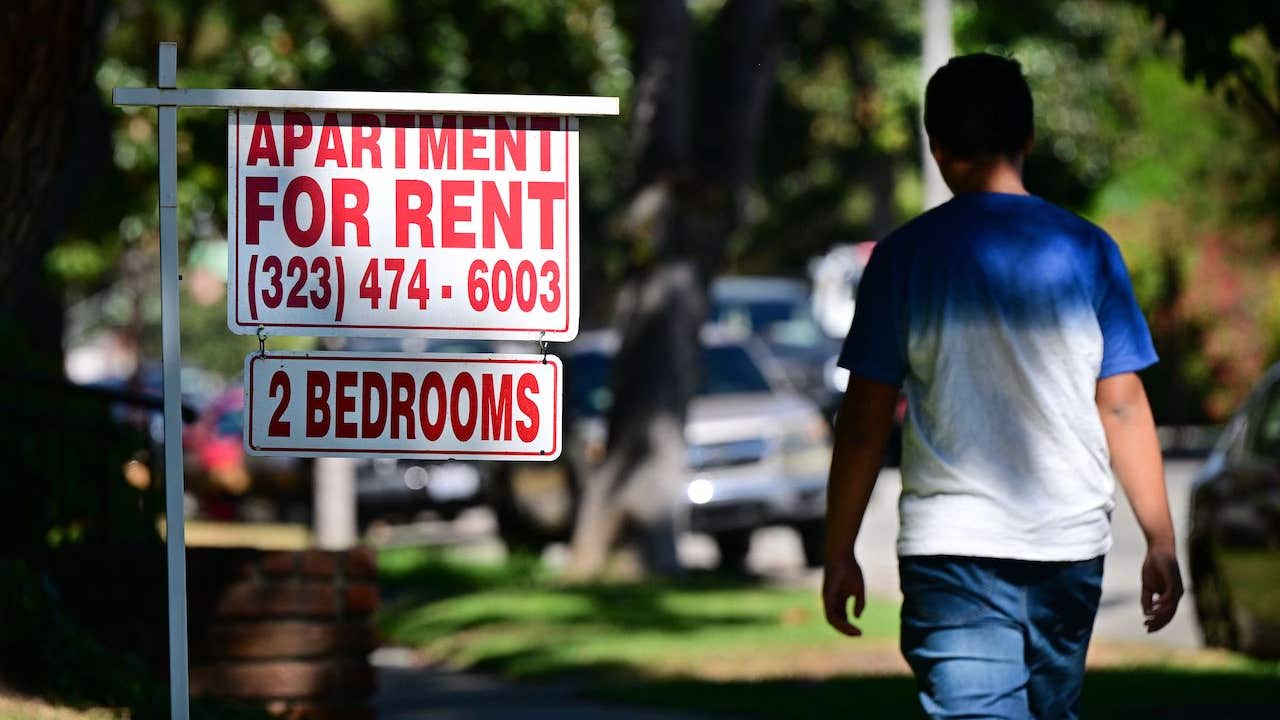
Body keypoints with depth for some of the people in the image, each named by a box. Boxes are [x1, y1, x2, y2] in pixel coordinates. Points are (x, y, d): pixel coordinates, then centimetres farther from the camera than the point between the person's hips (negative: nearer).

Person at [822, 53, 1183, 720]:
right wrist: (1160, 542, 8)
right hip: (1071, 540, 3)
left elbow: (865, 420, -1)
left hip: (950, 545, -2)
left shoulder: (906, 255, -2)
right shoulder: (1087, 251, 2)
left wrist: (839, 554, 6)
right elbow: (1123, 406, 2)